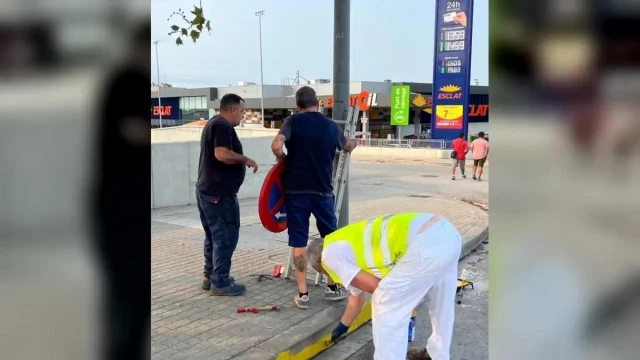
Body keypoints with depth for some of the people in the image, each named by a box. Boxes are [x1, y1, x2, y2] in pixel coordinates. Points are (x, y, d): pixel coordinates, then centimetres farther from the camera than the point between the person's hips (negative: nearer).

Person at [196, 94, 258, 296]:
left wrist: (240, 161, 20)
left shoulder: (213, 123, 19)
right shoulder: (223, 126, -15)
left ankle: (210, 277, 24)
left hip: (207, 190, 11)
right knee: (225, 237, -5)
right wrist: (245, 160, -15)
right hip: (219, 193, -11)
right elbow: (222, 154, -28)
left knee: (214, 235, 17)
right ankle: (220, 282, -1)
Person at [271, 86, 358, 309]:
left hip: (296, 190, -1)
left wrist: (282, 160, 0)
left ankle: (302, 294, 7)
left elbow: (276, 146, -21)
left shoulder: (293, 122, -4)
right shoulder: (331, 126, 6)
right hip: (323, 191, 2)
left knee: (298, 242, 5)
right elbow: (347, 148, 26)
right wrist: (353, 142, 49)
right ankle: (332, 286, 28)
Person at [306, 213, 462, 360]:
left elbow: (375, 286, 0)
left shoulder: (330, 255, 7)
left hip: (425, 244, -10)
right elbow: (356, 298, 46)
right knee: (441, 301, 30)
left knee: (386, 307, 7)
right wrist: (342, 327, 59)